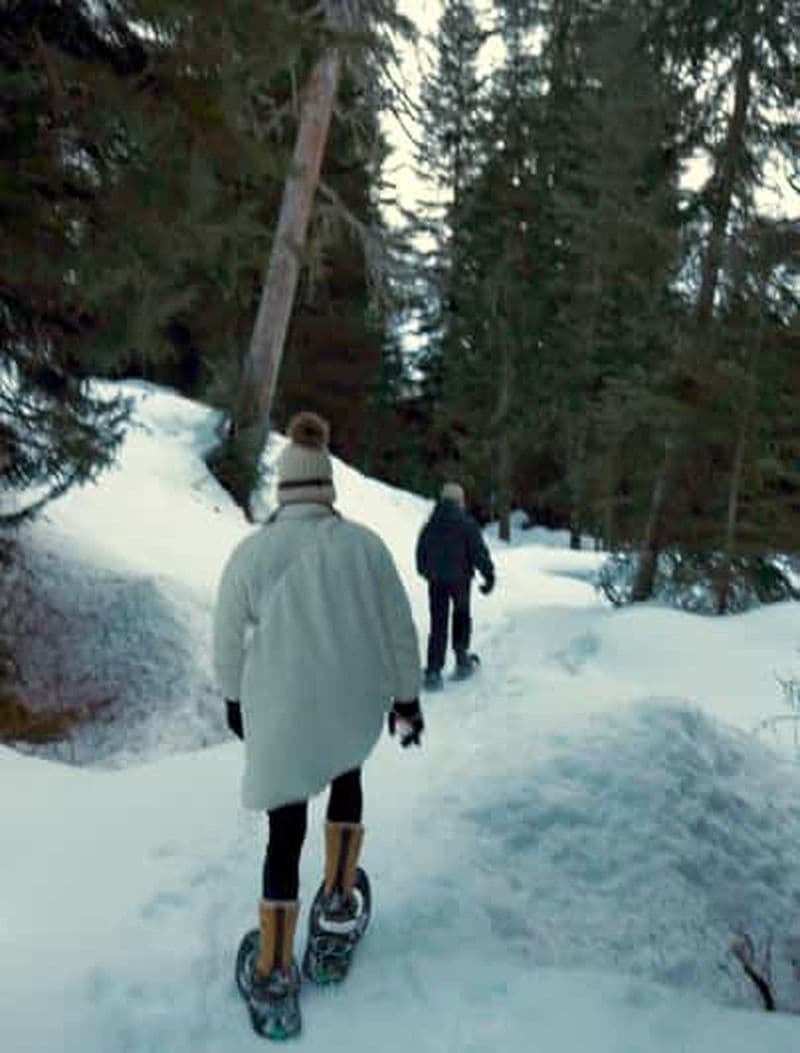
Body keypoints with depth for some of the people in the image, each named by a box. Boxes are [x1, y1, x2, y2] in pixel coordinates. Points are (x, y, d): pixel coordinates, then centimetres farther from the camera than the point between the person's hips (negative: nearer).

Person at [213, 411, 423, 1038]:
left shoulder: (251, 553, -9)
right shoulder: (364, 544, -8)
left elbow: (228, 640, 0)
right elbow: (400, 629, -3)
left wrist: (235, 699, 17)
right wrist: (407, 697, 11)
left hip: (279, 711, 0)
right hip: (356, 705, 1)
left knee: (286, 832, 14)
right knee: (347, 776, 34)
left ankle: (275, 973, 22)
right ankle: (339, 893, 38)